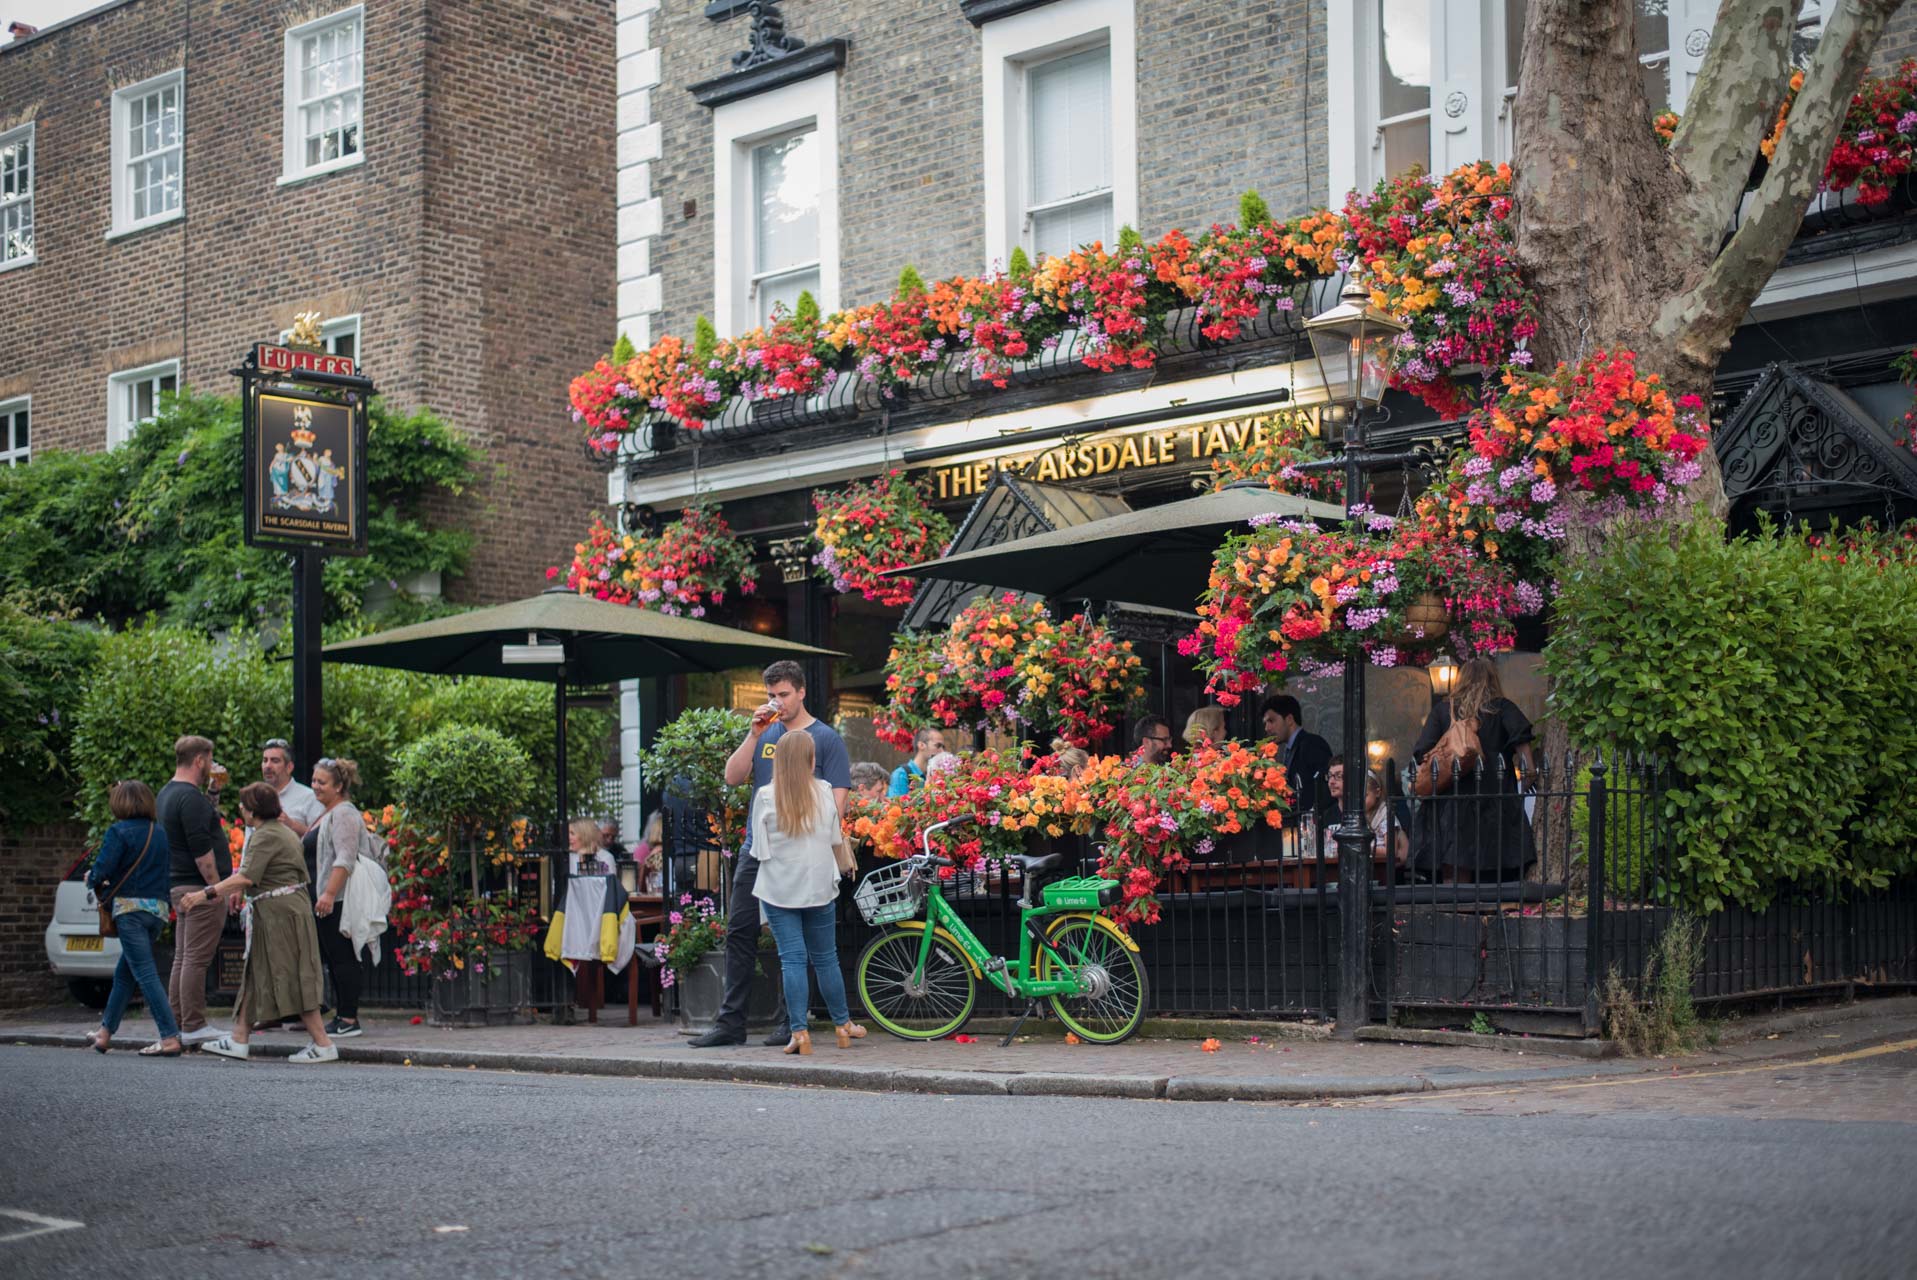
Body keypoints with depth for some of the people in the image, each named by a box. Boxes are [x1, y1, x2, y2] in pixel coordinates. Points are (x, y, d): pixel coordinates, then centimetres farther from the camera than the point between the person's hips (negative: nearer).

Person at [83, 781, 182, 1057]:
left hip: (130, 907, -7)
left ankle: (170, 1037, -17)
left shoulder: (119, 832, -8)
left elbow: (101, 870, -14)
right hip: (159, 908, 7)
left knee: (145, 974, -9)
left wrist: (92, 880, 9)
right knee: (124, 974, 18)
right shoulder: (160, 833, 11)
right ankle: (105, 1032, 29)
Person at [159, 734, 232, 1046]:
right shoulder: (190, 798, -16)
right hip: (200, 886, -10)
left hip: (179, 886, 10)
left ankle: (176, 1023, 16)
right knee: (196, 959, -7)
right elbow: (201, 851, -21)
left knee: (183, 959, 13)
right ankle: (194, 1026, -6)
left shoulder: (166, 794, 16)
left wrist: (212, 795, 22)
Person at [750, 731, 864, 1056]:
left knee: (792, 959, 0)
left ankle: (799, 1032, -6)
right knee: (826, 958, 14)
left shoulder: (765, 797, -7)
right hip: (820, 888, 2)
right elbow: (835, 839, 8)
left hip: (779, 891, -2)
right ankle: (842, 1025, 23)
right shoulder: (823, 792, -2)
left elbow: (760, 850, -4)